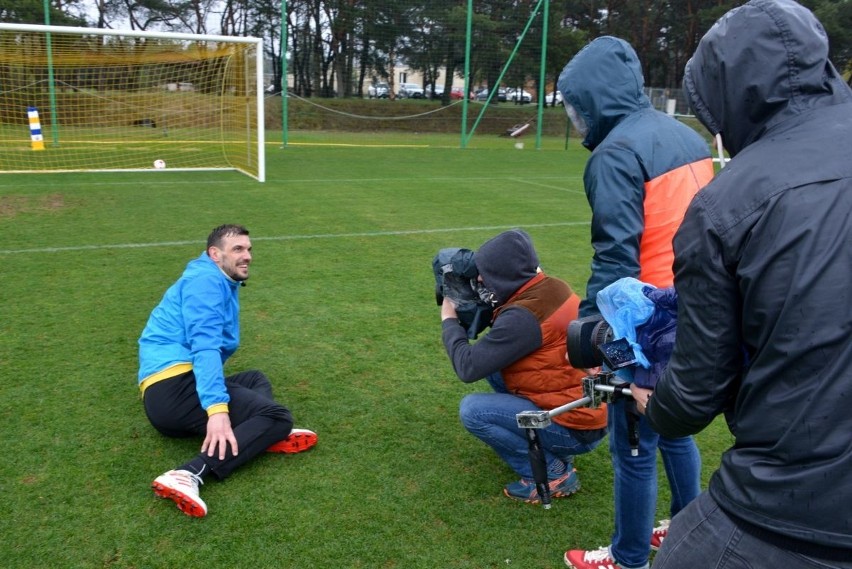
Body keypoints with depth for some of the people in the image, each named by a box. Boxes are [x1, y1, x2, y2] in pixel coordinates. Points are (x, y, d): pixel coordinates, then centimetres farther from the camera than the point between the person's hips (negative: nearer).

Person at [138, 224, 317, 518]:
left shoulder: (223, 285, 27)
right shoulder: (207, 280, -5)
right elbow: (205, 347, -20)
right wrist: (217, 408, -30)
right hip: (176, 386, -10)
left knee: (255, 379, 22)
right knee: (278, 416, -16)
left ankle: (263, 435, -11)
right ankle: (188, 476, -35)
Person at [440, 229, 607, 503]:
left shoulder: (524, 316, -26)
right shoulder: (550, 287, 1)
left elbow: (468, 367, -21)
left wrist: (449, 320, -5)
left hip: (576, 428, -9)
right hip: (590, 408, 9)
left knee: (472, 410, -14)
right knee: (493, 363, 11)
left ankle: (553, 473, -2)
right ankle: (548, 448, 16)